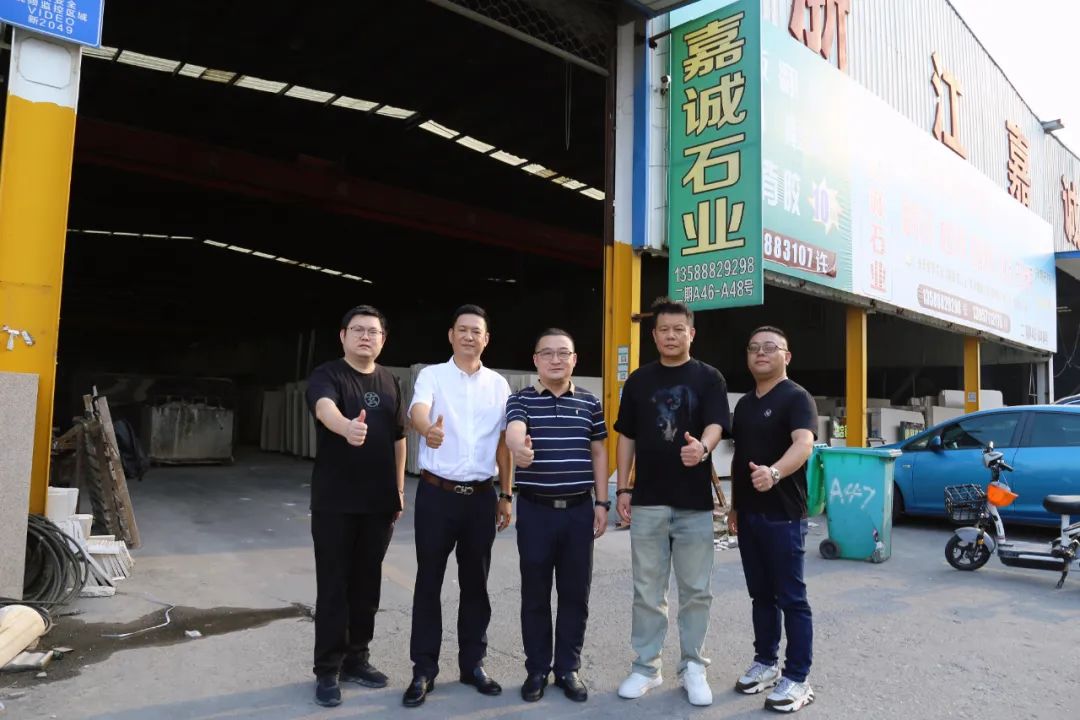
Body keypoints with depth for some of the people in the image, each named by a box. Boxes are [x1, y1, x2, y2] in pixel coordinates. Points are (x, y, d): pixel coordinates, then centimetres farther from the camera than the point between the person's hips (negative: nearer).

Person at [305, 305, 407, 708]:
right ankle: (327, 670, 16)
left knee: (367, 585, 13)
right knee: (333, 586, 3)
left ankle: (356, 659, 28)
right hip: (335, 502, -4)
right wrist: (347, 427, -54)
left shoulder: (390, 383, 9)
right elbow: (325, 408, -32)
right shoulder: (326, 376, -8)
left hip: (379, 502, 5)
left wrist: (399, 490, 12)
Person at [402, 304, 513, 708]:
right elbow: (417, 411, -24)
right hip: (437, 493, -2)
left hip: (481, 496, 3)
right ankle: (424, 670, 17)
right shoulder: (431, 375, -2)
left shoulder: (498, 384, 7)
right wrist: (427, 430, -48)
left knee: (475, 583, 11)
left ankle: (472, 663, 25)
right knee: (429, 581, 5)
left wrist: (505, 495, 10)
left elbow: (503, 444, 12)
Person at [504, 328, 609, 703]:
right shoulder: (521, 399, -2)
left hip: (579, 509, 2)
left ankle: (568, 668, 26)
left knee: (575, 593, 9)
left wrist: (601, 502, 5)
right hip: (535, 509, -2)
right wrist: (519, 447, -48)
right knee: (535, 594, 8)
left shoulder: (590, 402, 6)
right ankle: (537, 669, 24)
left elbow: (599, 453, 10)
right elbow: (514, 431, -24)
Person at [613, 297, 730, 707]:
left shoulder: (709, 378, 0)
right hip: (648, 500, 2)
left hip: (695, 501, -1)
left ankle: (693, 667, 24)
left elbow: (715, 425, -13)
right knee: (647, 591, 9)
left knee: (696, 591, 8)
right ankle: (646, 666, 22)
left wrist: (702, 447, -36)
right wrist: (622, 488, 2)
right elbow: (627, 437, 8)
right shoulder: (638, 381, 7)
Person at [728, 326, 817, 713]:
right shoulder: (744, 403, 14)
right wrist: (735, 505, 17)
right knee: (761, 594, 16)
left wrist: (775, 472, -47)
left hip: (783, 514, -7)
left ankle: (797, 678, 10)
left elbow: (803, 444, -28)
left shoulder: (796, 398, -10)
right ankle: (765, 662, 28)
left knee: (791, 597, 1)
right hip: (749, 513, 7)